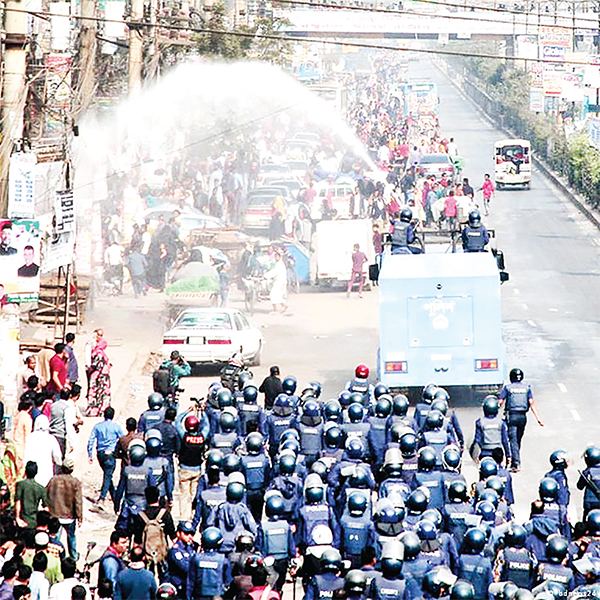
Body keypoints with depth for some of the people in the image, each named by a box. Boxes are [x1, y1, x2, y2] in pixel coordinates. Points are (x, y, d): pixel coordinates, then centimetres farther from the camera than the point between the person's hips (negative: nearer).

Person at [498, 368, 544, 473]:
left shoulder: (507, 388, -1)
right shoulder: (526, 388, 6)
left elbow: (499, 402, -3)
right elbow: (532, 403, -2)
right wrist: (538, 418, -3)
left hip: (511, 416, -3)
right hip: (522, 417, 3)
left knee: (513, 440, -5)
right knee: (518, 440, 17)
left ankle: (516, 463, -18)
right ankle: (514, 462, 26)